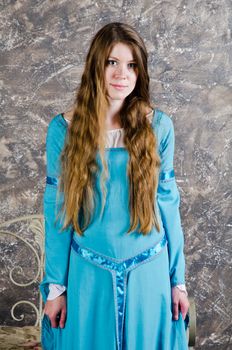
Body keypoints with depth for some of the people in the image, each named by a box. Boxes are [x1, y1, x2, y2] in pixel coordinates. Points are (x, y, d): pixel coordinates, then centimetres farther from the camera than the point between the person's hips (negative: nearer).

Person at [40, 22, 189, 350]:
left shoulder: (158, 126, -5)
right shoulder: (64, 128, -7)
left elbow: (167, 202, 0)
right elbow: (56, 210, -3)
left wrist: (178, 278, 3)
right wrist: (55, 285, -1)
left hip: (149, 273, 1)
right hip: (88, 275, 0)